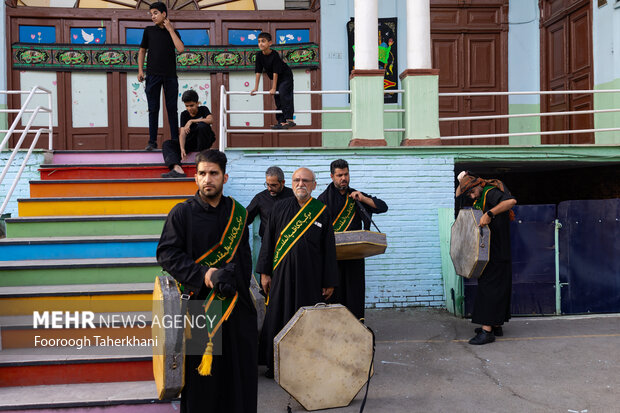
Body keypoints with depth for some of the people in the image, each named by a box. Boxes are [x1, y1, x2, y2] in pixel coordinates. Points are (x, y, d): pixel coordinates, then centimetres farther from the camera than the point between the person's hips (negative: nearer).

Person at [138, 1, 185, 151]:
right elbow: (142, 50, 14)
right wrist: (140, 70, 4)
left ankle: (175, 140, 9)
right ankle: (152, 142, 6)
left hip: (170, 75, 0)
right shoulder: (149, 31, 9)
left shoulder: (173, 31, 8)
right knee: (153, 109, 1)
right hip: (153, 75, 0)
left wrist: (170, 29, -5)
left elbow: (181, 49, -8)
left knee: (172, 109, 3)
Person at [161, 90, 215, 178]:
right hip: (190, 142, 4)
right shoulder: (184, 114, 1)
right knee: (167, 144, -16)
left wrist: (191, 121, -27)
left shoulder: (203, 109, -3)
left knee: (202, 125, -32)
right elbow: (182, 133, -11)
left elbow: (210, 120, -25)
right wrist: (182, 149, -28)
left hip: (205, 141, -4)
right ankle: (177, 169, -45)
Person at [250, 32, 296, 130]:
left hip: (286, 77, -7)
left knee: (283, 93, -27)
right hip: (276, 79, 7)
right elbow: (258, 72, -5)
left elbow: (276, 72, -25)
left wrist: (273, 88, -23)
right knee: (277, 100, 4)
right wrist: (256, 88, -5)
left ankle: (289, 119, -30)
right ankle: (282, 122, 6)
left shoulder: (274, 55, -27)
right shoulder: (259, 56, -10)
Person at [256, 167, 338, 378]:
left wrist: (329, 281, -1)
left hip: (310, 277, -1)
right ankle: (275, 365, 20)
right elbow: (268, 240, 7)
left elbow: (329, 249, 2)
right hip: (282, 275, 1)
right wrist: (264, 272, 2)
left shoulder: (322, 212, 2)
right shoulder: (280, 208, 4)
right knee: (278, 318, 6)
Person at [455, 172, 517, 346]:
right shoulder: (479, 197, 14)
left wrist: (489, 214, -37)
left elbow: (511, 201, -33)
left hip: (496, 253, -10)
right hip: (487, 252, 10)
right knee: (496, 287, 14)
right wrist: (461, 182, 11)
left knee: (489, 287, -11)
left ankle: (487, 330, -11)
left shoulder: (490, 192, -15)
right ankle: (496, 325, 23)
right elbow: (458, 195, 29)